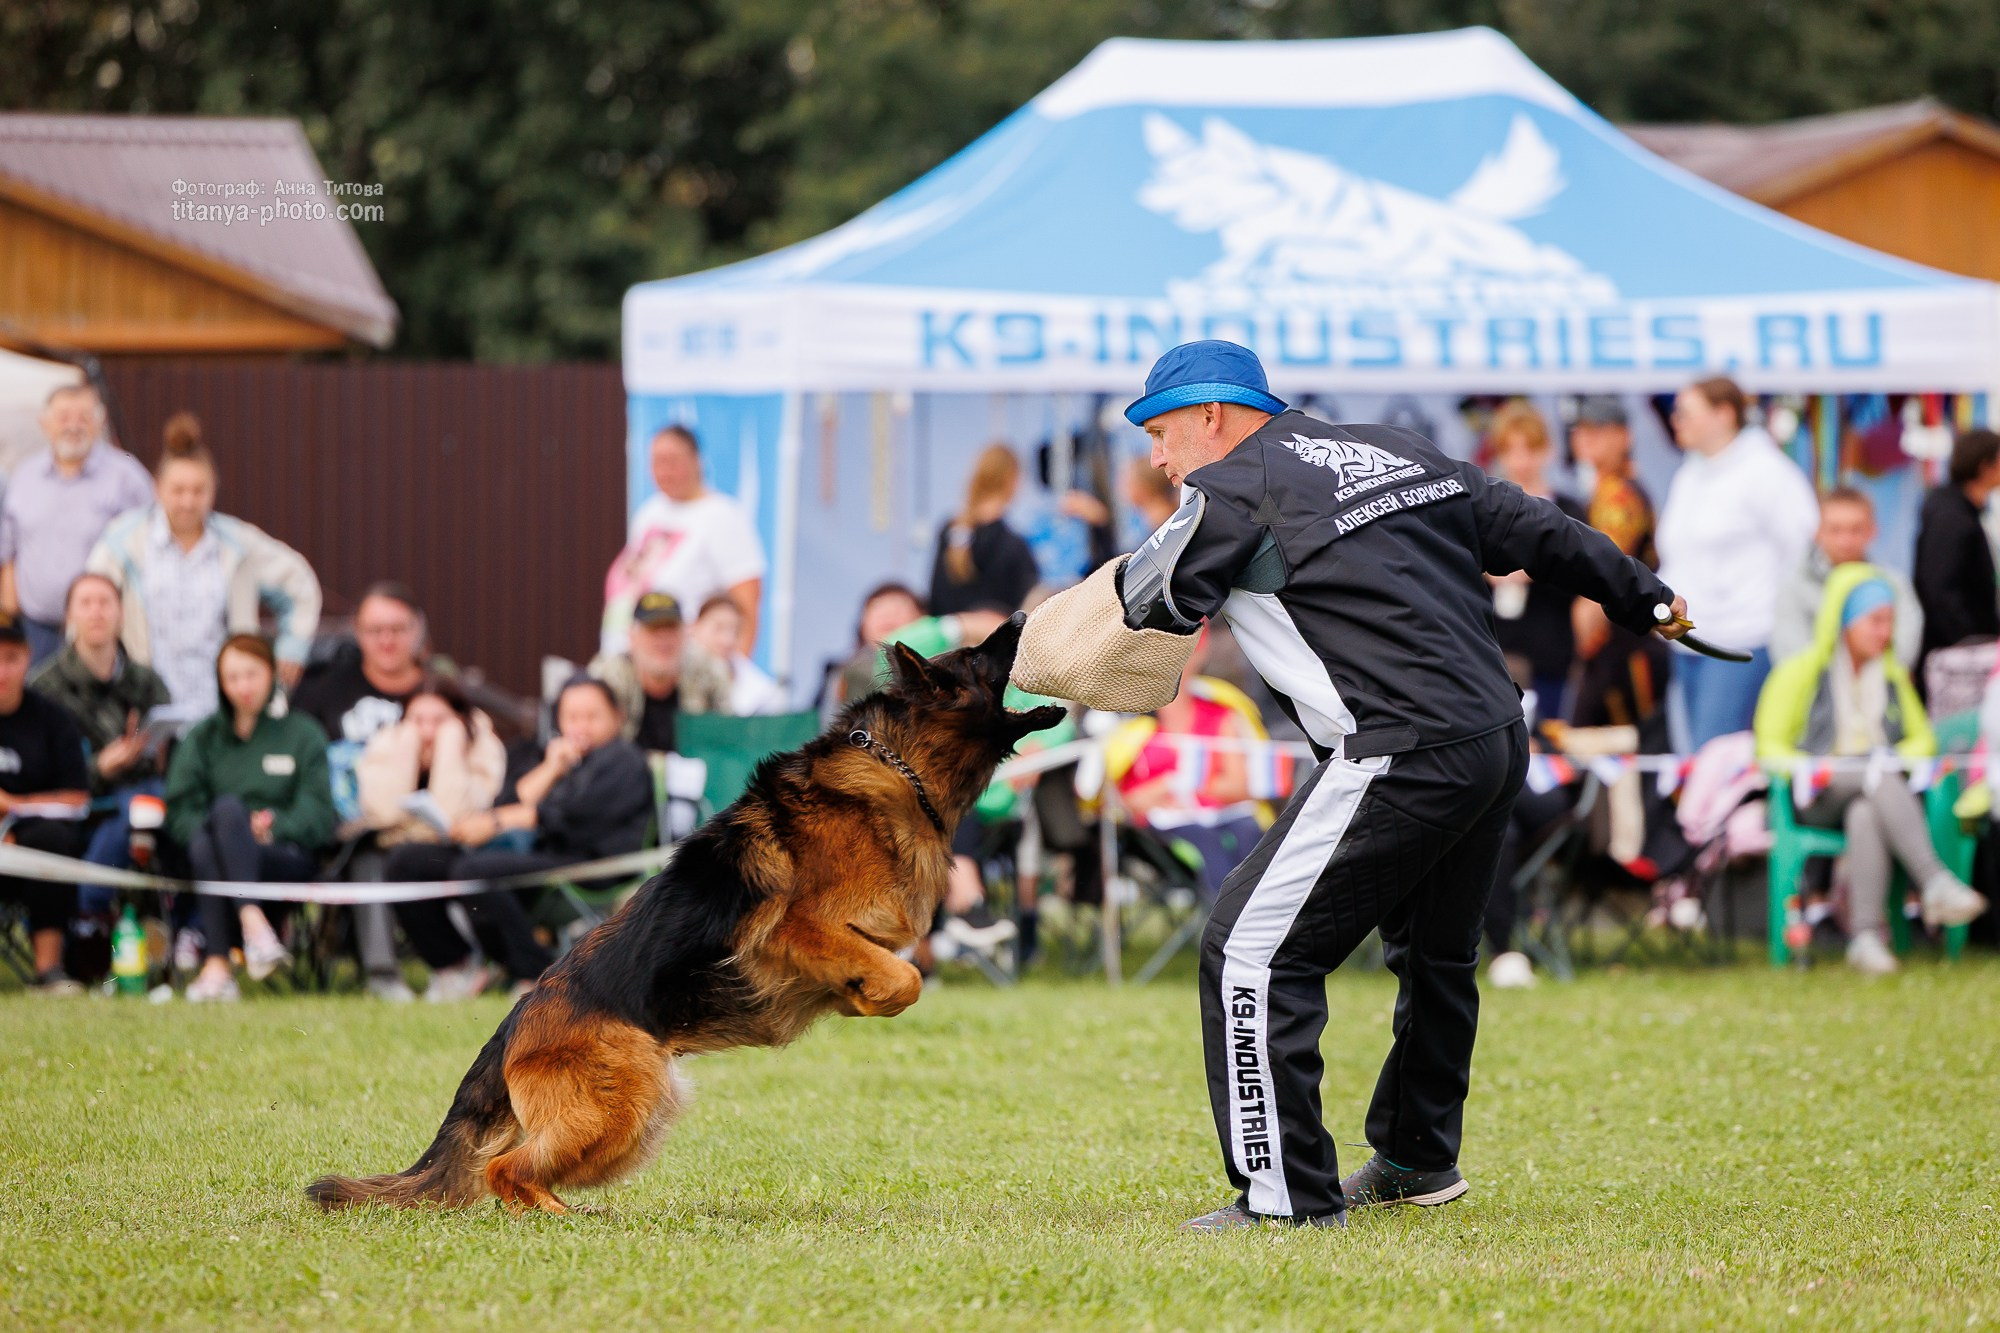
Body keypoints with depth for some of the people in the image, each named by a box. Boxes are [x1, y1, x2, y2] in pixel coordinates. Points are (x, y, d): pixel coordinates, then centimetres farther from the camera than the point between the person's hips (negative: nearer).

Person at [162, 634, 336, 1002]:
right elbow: (180, 811, 9)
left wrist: (277, 826, -14)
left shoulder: (303, 734, 18)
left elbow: (319, 813, 5)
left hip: (284, 858, -2)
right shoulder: (202, 738, 22)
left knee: (227, 809, -34)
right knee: (203, 846, -35)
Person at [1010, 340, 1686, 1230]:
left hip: (1398, 757, -9)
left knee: (1253, 951, -5)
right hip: (1500, 740, 9)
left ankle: (1290, 1196, -8)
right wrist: (1644, 600, 38)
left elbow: (1130, 620, -6)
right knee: (1434, 953, 27)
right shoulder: (1401, 453, 19)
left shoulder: (1234, 492, -3)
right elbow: (1537, 532, 25)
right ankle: (1417, 1159, 43)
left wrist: (1014, 663, 10)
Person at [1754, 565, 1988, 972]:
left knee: (1865, 814, -39)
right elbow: (1770, 746, 4)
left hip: (1881, 790, 3)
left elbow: (1922, 738, 23)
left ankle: (1865, 937, -54)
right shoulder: (1801, 672, 9)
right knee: (1880, 777, -38)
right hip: (1818, 800, -3)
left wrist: (1899, 758, -1)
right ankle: (1935, 882, -55)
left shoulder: (1892, 675, 22)